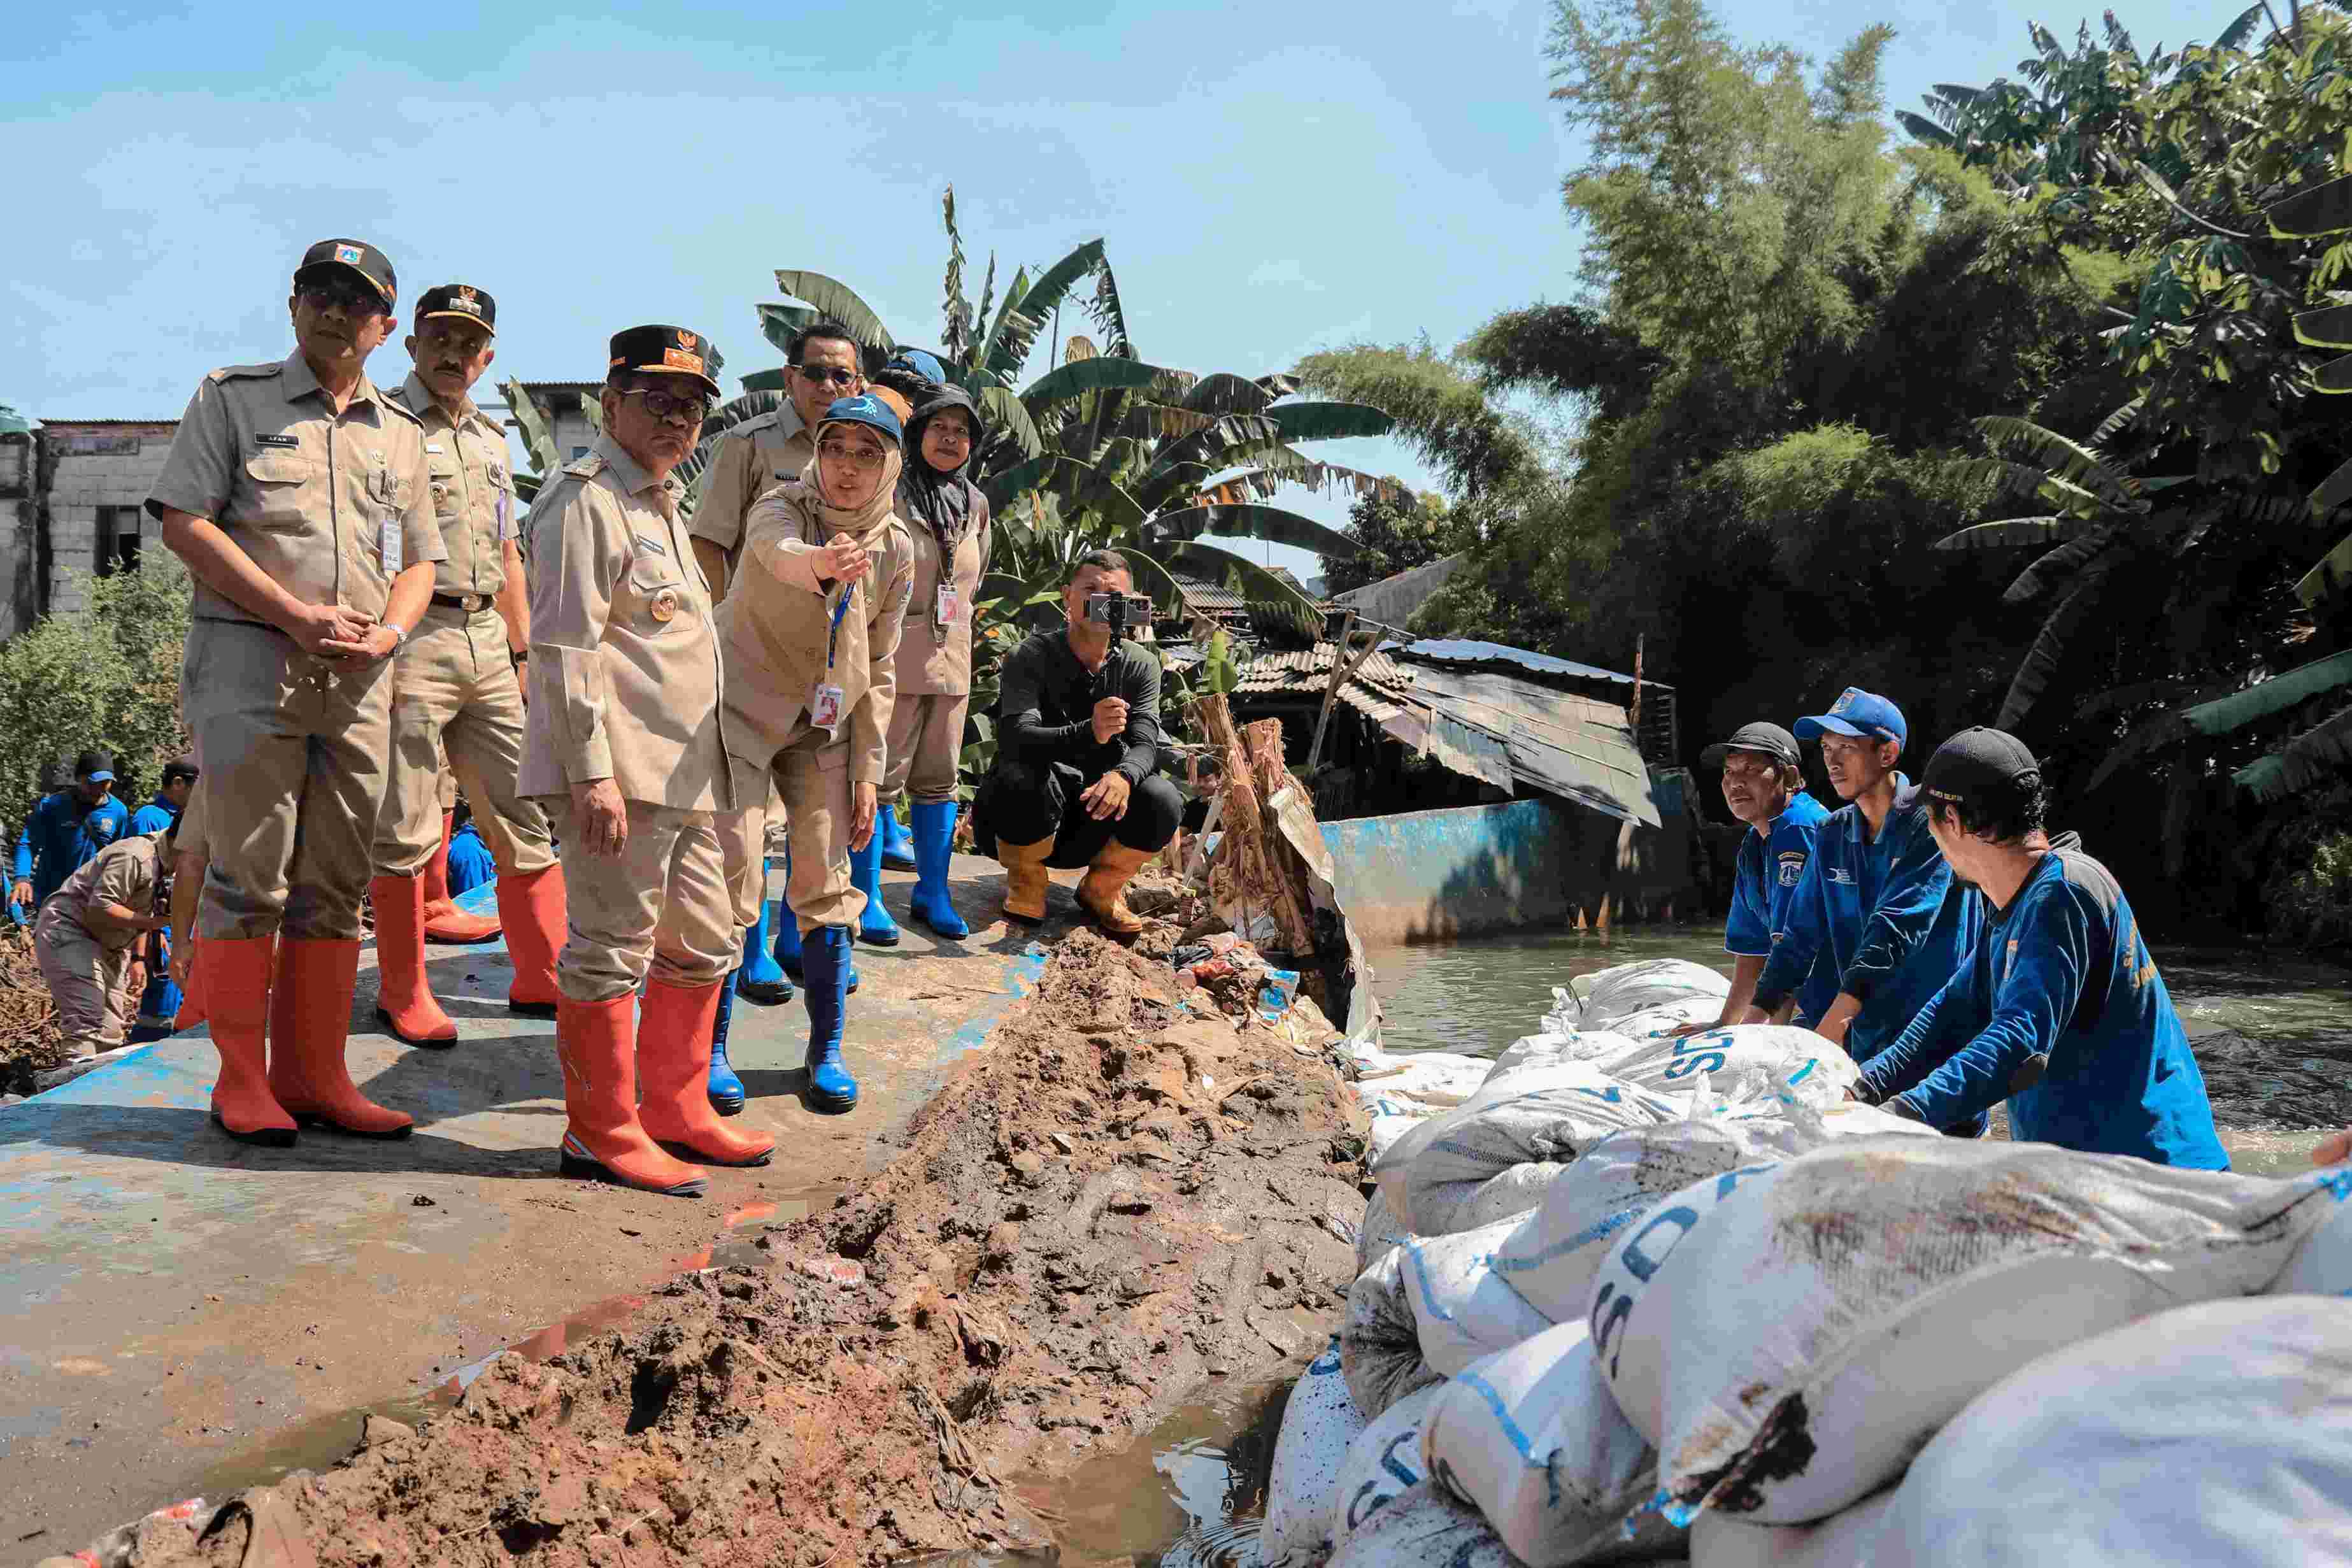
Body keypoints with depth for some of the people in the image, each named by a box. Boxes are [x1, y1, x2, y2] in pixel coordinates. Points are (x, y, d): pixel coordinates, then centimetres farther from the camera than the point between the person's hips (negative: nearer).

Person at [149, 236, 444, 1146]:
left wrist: (386, 634, -3)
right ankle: (241, 1082, 5)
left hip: (359, 680, 4)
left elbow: (417, 561, 18)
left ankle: (313, 1076, 13)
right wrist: (293, 613, -13)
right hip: (249, 664, -4)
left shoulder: (399, 434, 18)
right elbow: (183, 524, -3)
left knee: (336, 883, 5)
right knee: (250, 876, -4)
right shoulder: (233, 397, 6)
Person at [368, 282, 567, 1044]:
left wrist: (523, 652, 20)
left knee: (524, 816, 8)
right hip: (412, 639, -7)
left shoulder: (492, 438, 20)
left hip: (487, 640, 7)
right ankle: (403, 993, 10)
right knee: (405, 828, -1)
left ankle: (541, 979, 16)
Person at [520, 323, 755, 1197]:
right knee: (612, 950, -2)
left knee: (703, 944, 16)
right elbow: (565, 648, -16)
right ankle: (601, 1133, 9)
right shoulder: (586, 501, -9)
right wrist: (592, 772, -22)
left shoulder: (662, 503, 21)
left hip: (684, 773, 10)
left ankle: (674, 1113, 28)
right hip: (618, 775, -10)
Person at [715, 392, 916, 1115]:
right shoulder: (783, 505, -16)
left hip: (824, 727, 3)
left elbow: (879, 670, 1)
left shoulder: (896, 548, -4)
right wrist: (818, 561, -67)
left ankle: (827, 1049, 14)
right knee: (731, 884, -6)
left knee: (825, 885, 1)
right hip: (743, 710, -3)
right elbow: (777, 550, -43)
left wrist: (868, 771, -2)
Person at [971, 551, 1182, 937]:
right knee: (1025, 778, -37)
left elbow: (1145, 747, -13)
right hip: (1028, 813, -3)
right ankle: (1025, 883, -5)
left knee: (1163, 803, -26)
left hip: (1096, 812, 3)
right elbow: (1015, 740, -27)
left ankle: (1100, 889, 4)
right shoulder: (1028, 659, -11)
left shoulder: (1140, 666, 0)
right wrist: (1088, 733, -47)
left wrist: (1123, 776, -40)